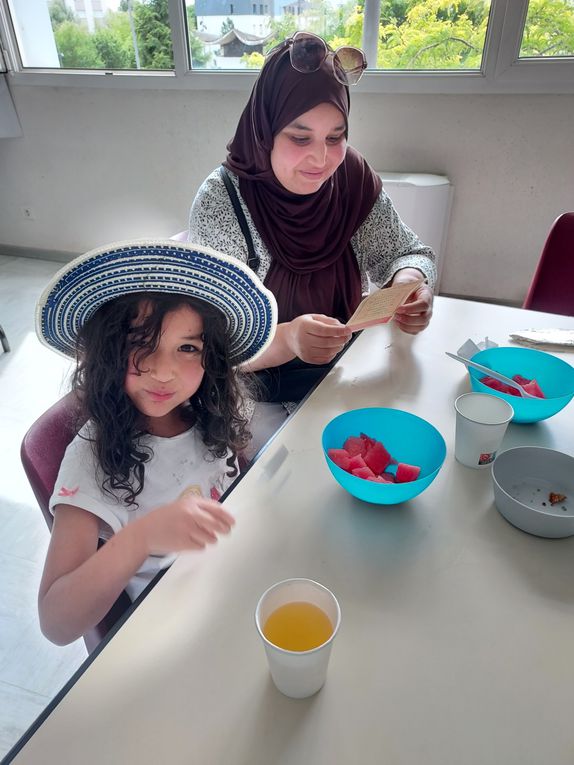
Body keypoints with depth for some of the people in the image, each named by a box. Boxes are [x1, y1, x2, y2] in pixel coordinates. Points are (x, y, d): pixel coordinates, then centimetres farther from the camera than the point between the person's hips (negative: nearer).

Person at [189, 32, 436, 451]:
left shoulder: (353, 177, -6)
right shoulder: (221, 201, -19)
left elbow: (408, 252, 2)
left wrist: (410, 284, -22)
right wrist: (288, 338, -41)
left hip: (345, 374, 5)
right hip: (259, 393, -4)